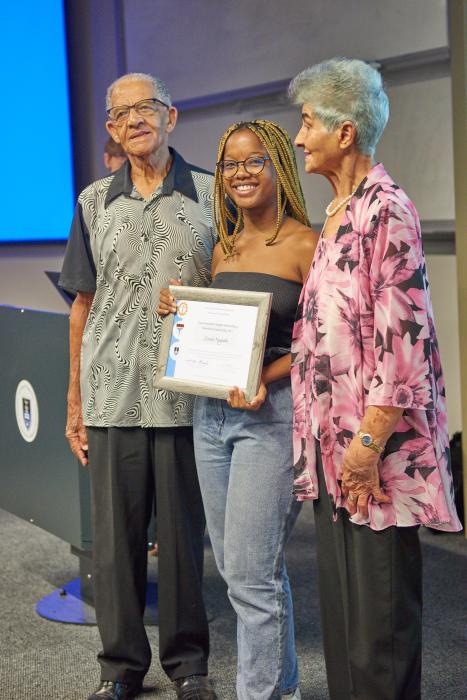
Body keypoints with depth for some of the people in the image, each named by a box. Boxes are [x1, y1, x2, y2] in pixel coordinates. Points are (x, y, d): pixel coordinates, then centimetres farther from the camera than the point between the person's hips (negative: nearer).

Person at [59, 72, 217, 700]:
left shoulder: (211, 196, 4)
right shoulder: (94, 203, 10)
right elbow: (83, 305, 12)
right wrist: (75, 400, 9)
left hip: (188, 397, -1)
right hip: (113, 396, 2)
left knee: (184, 533, 6)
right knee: (115, 536, 6)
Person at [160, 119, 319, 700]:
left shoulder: (305, 245, -7)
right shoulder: (223, 247, 13)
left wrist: (267, 378, -23)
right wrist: (180, 312, 2)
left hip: (271, 413, -7)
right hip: (211, 411, 7)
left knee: (250, 573, -6)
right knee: (234, 562, 14)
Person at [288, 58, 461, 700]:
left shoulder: (385, 208, -12)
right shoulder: (337, 214, 15)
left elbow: (403, 335, -18)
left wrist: (371, 439, -20)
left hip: (376, 450, -9)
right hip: (333, 440, 9)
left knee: (379, 609, 0)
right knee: (339, 599, 15)